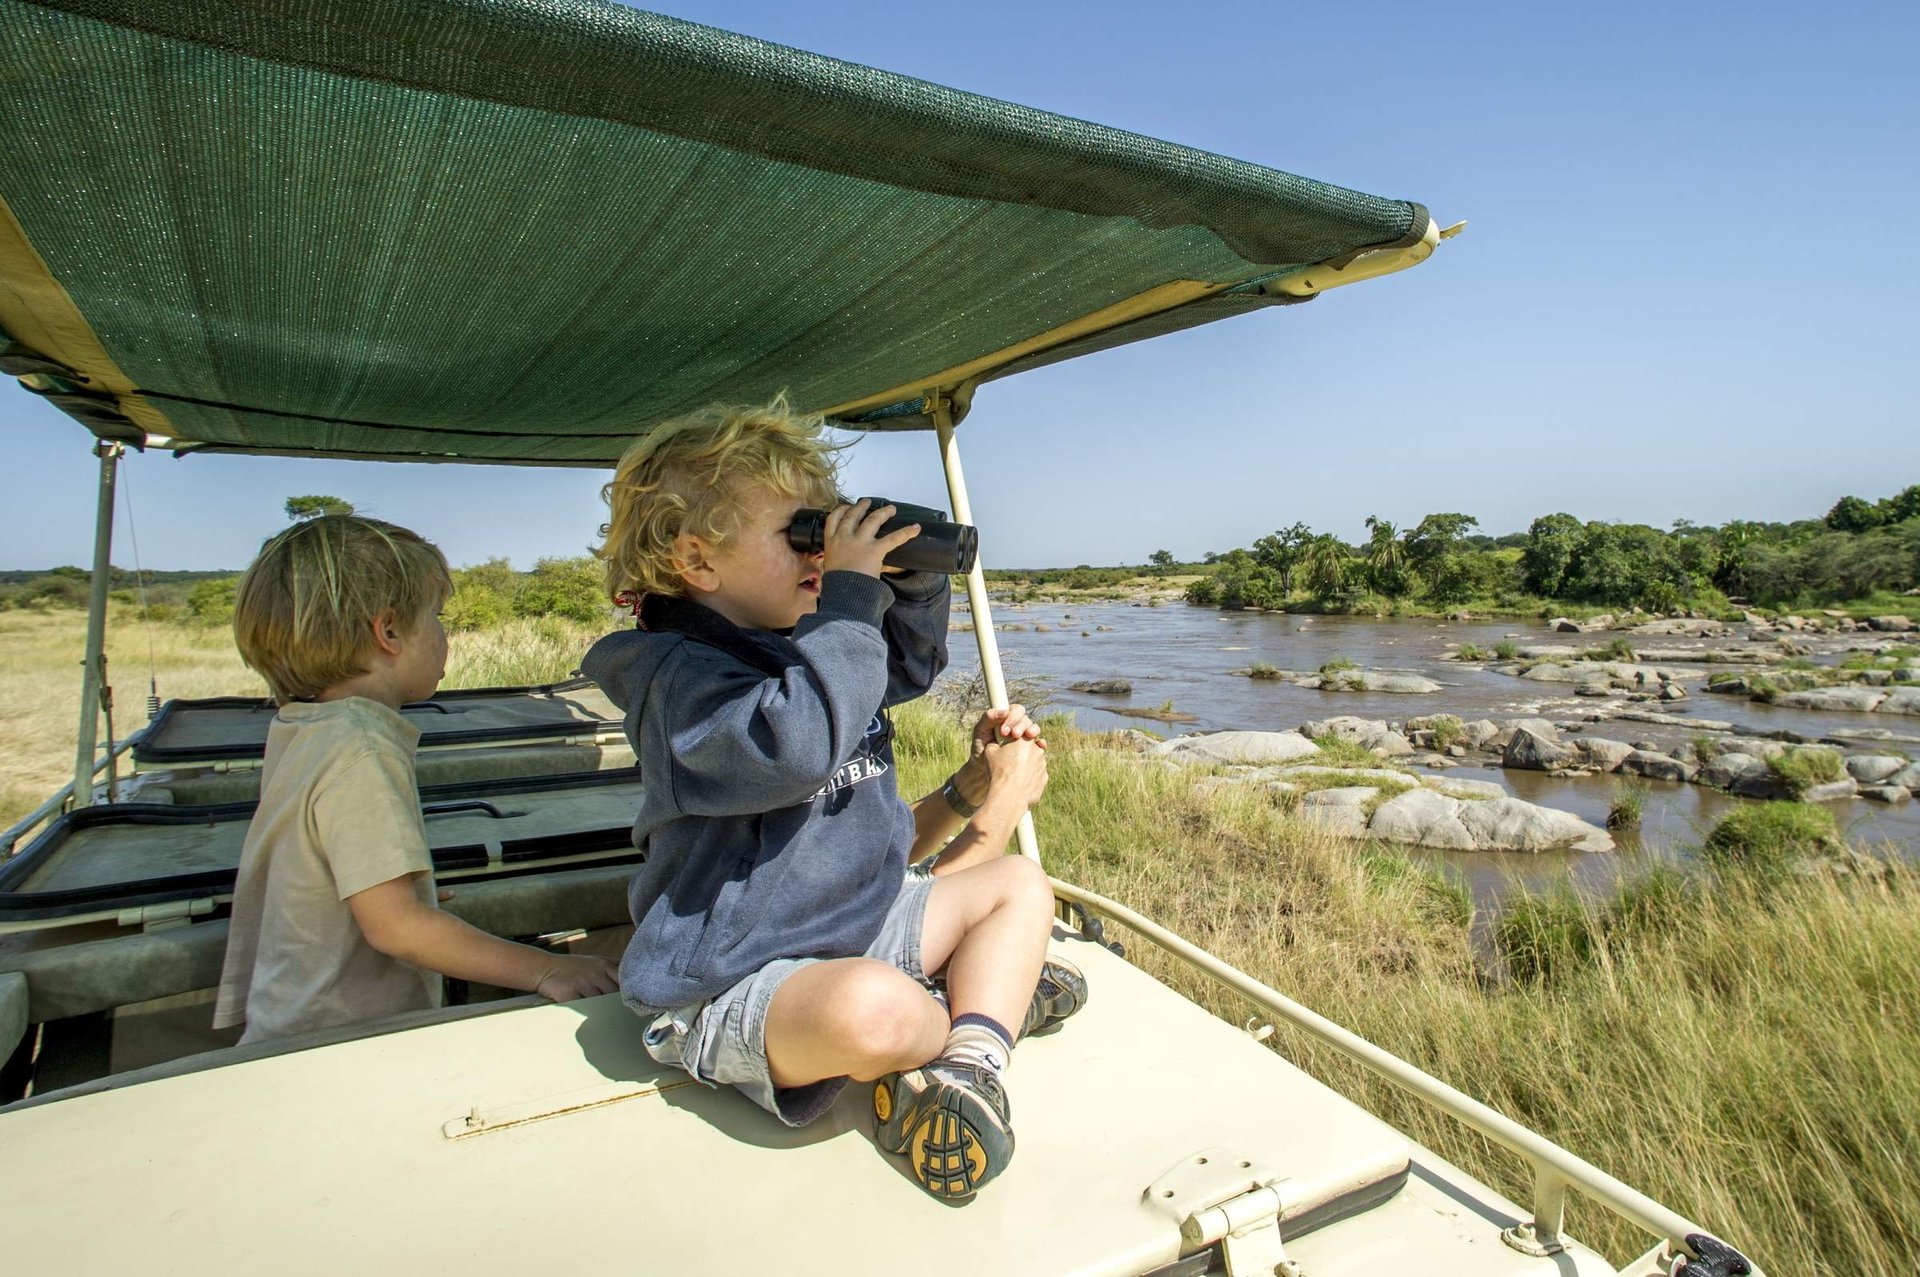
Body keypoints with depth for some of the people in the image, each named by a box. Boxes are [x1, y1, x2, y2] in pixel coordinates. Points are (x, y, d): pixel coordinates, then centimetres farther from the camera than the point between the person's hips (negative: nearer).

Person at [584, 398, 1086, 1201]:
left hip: (859, 920, 9)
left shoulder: (797, 641, 9)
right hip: (735, 977, -9)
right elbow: (796, 745, -37)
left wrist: (912, 578, 2)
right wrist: (850, 596, -29)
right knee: (871, 1010, -39)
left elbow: (909, 669, 22)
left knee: (1021, 884, 12)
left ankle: (968, 1063, -9)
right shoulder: (679, 673, -19)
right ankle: (990, 994, -4)